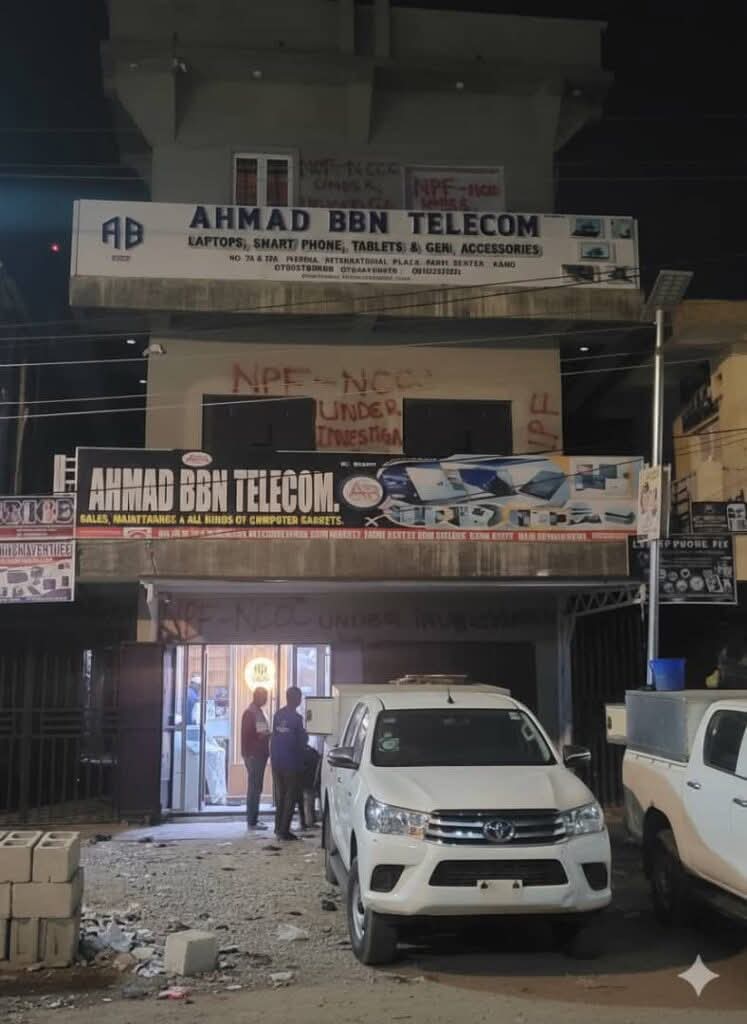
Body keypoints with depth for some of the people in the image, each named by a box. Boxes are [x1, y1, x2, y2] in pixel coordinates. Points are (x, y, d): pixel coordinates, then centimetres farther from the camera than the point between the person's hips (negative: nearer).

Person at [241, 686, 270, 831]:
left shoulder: (259, 712, 17)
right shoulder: (250, 713, -13)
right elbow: (246, 735, -19)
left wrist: (268, 734, 8)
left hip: (260, 755, 10)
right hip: (253, 755, -10)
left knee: (256, 788, 13)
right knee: (254, 788, -7)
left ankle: (253, 819, 19)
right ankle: (252, 822, -5)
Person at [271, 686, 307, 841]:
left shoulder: (278, 715, 4)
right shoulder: (296, 718, -15)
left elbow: (274, 737, 11)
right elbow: (301, 742, -10)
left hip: (277, 762, 6)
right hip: (291, 763, -6)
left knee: (280, 796, 16)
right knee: (291, 797, 1)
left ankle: (279, 828, 21)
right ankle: (284, 830, -1)